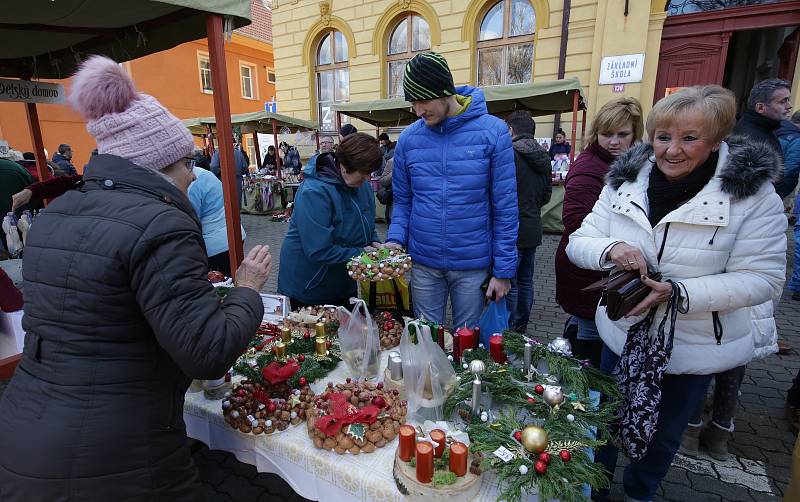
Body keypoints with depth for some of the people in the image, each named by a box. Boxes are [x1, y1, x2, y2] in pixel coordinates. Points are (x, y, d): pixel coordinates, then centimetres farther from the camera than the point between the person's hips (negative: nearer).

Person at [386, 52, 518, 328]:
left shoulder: (492, 132, -8)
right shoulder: (408, 138, 1)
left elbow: (505, 207, -7)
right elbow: (402, 200, 8)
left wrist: (503, 270, -7)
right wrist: (395, 239, -10)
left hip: (473, 266, -2)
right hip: (423, 264, 2)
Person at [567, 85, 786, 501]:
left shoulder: (752, 194, -16)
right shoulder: (625, 182, -8)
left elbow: (761, 278, -18)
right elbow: (578, 243, -7)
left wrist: (680, 292, -32)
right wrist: (610, 248, -29)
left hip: (695, 348, -2)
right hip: (624, 332, 2)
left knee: (662, 436, 22)